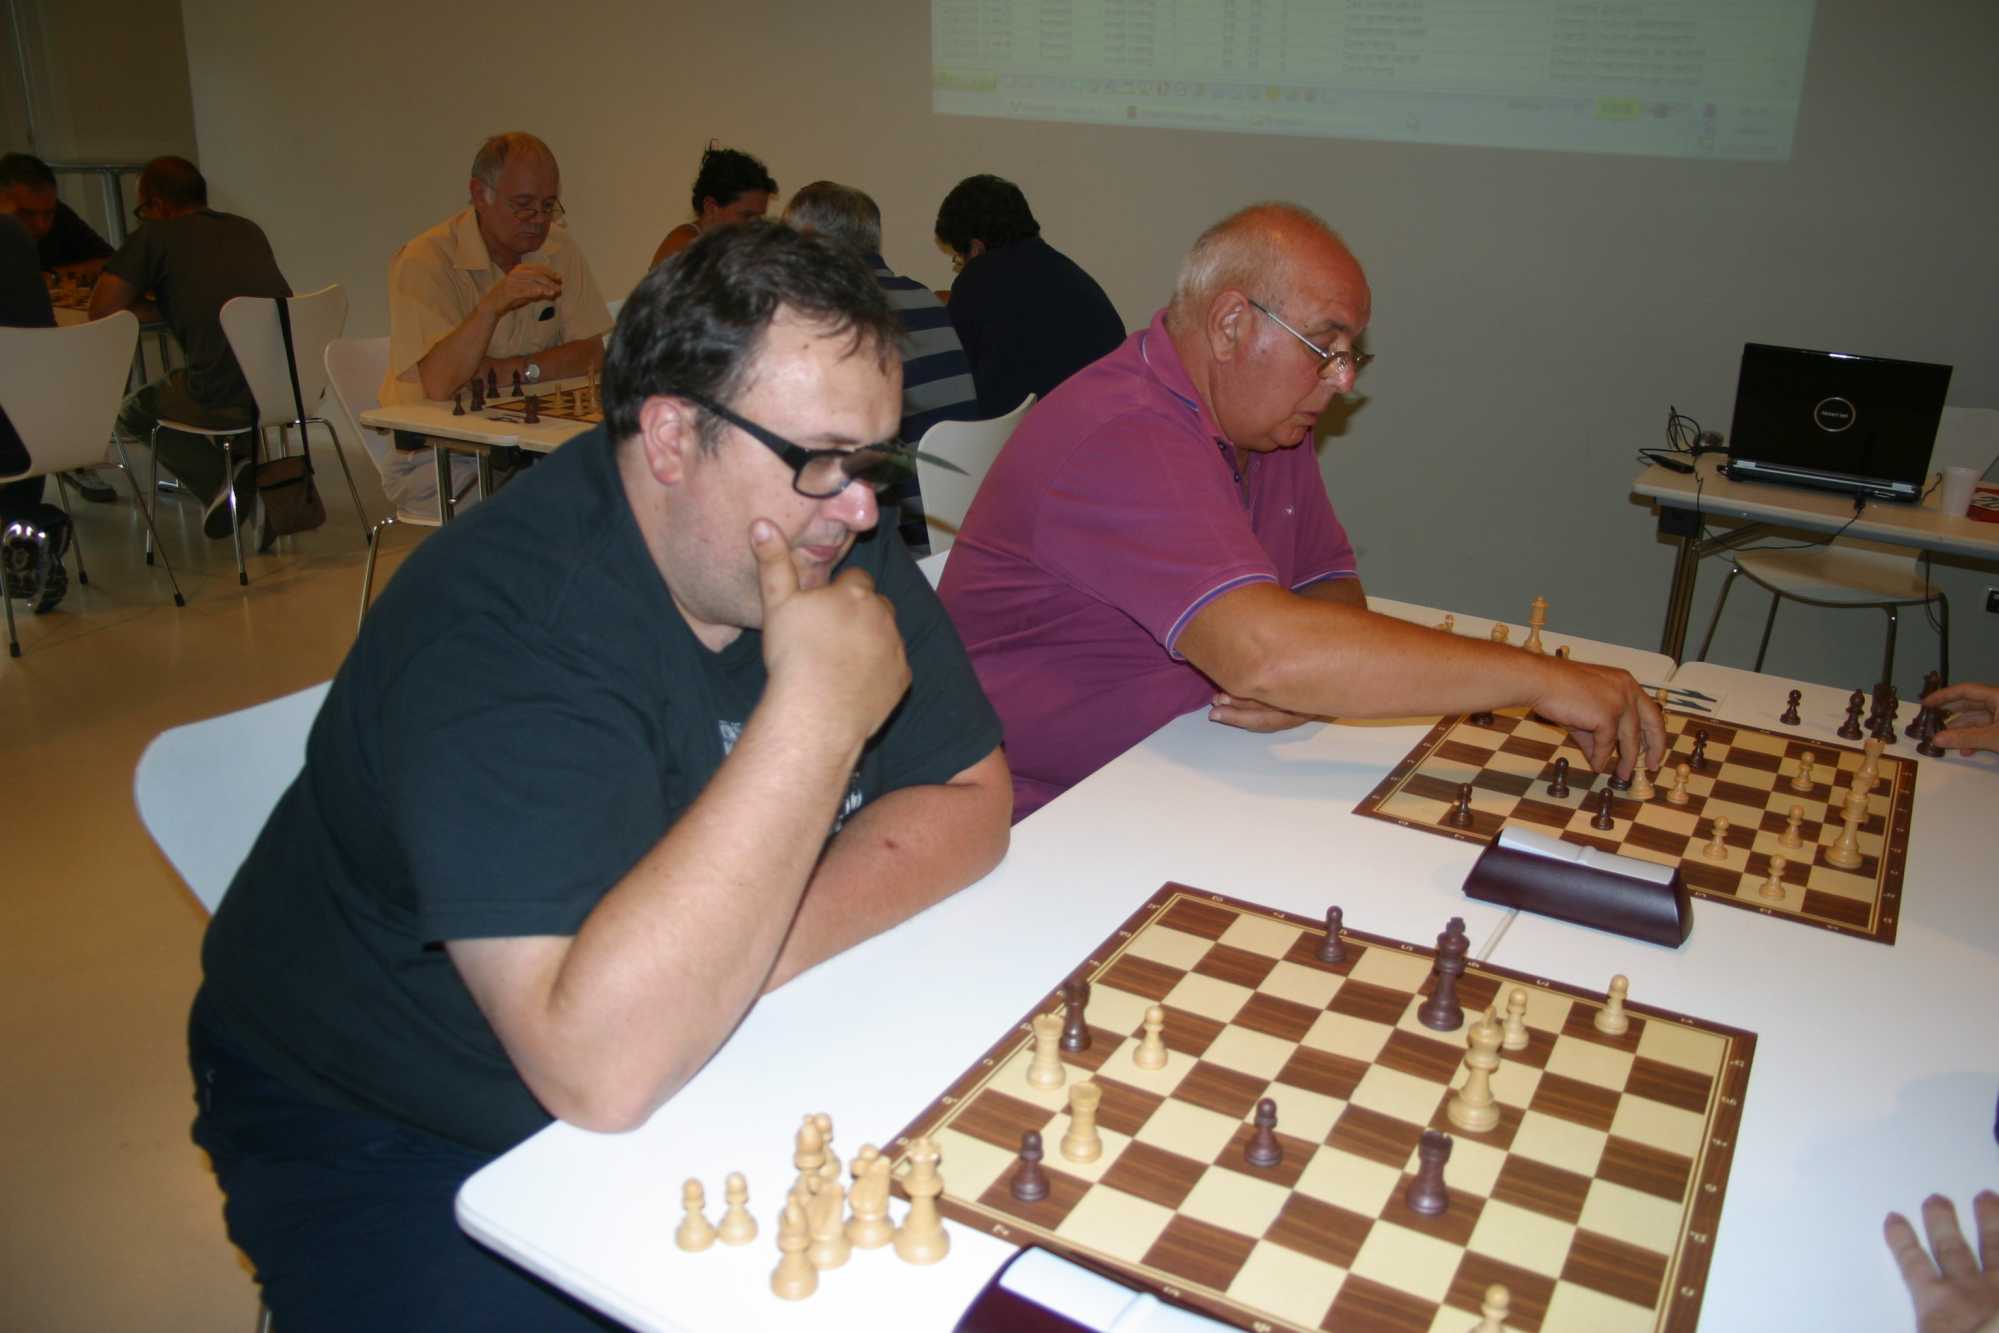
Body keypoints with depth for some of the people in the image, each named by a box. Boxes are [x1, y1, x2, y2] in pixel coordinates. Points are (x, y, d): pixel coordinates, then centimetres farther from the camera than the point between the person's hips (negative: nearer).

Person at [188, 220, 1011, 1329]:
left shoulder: (831, 534, -7)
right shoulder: (501, 618, -30)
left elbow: (968, 803, -6)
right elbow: (601, 1068, -37)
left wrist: (749, 950, -22)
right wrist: (815, 710, -36)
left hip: (698, 1054, 5)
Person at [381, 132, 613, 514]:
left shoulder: (559, 249, 4)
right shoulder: (424, 260, -13)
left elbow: (591, 353, 0)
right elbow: (439, 385, -25)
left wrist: (513, 370, -15)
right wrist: (493, 305, -36)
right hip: (435, 455, -5)